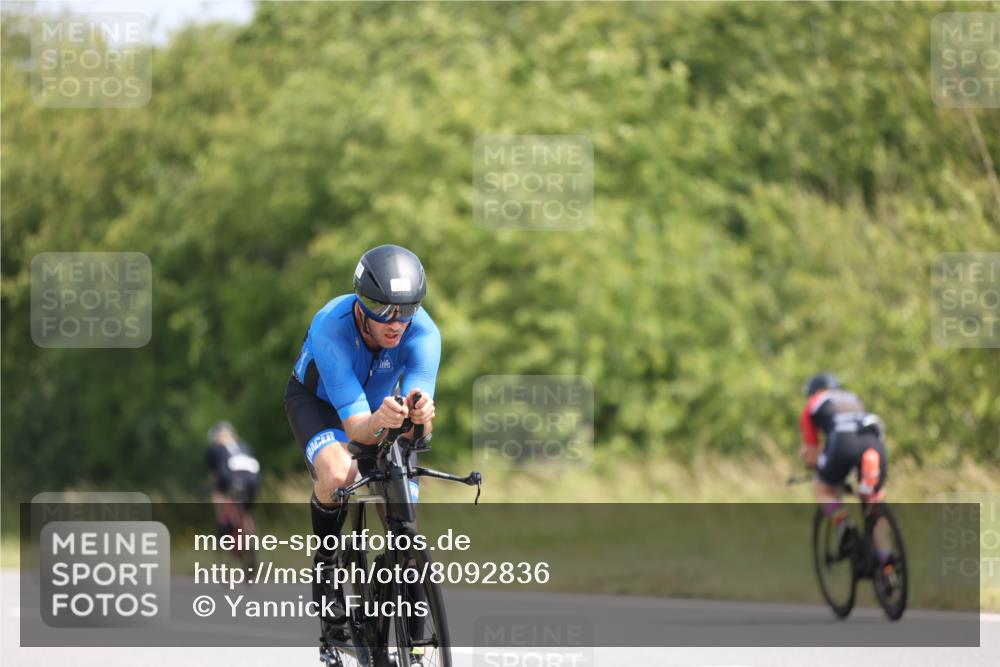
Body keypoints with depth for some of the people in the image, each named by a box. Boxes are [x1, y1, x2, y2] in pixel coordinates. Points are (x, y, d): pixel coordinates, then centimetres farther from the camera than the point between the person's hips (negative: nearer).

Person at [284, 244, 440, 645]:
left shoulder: (423, 333, -32)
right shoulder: (332, 328, -39)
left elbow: (418, 427, -38)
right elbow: (355, 427, -42)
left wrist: (421, 415, -62)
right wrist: (378, 421, -66)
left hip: (377, 403, 3)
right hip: (316, 398, -3)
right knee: (338, 474, -34)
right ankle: (326, 560, -8)